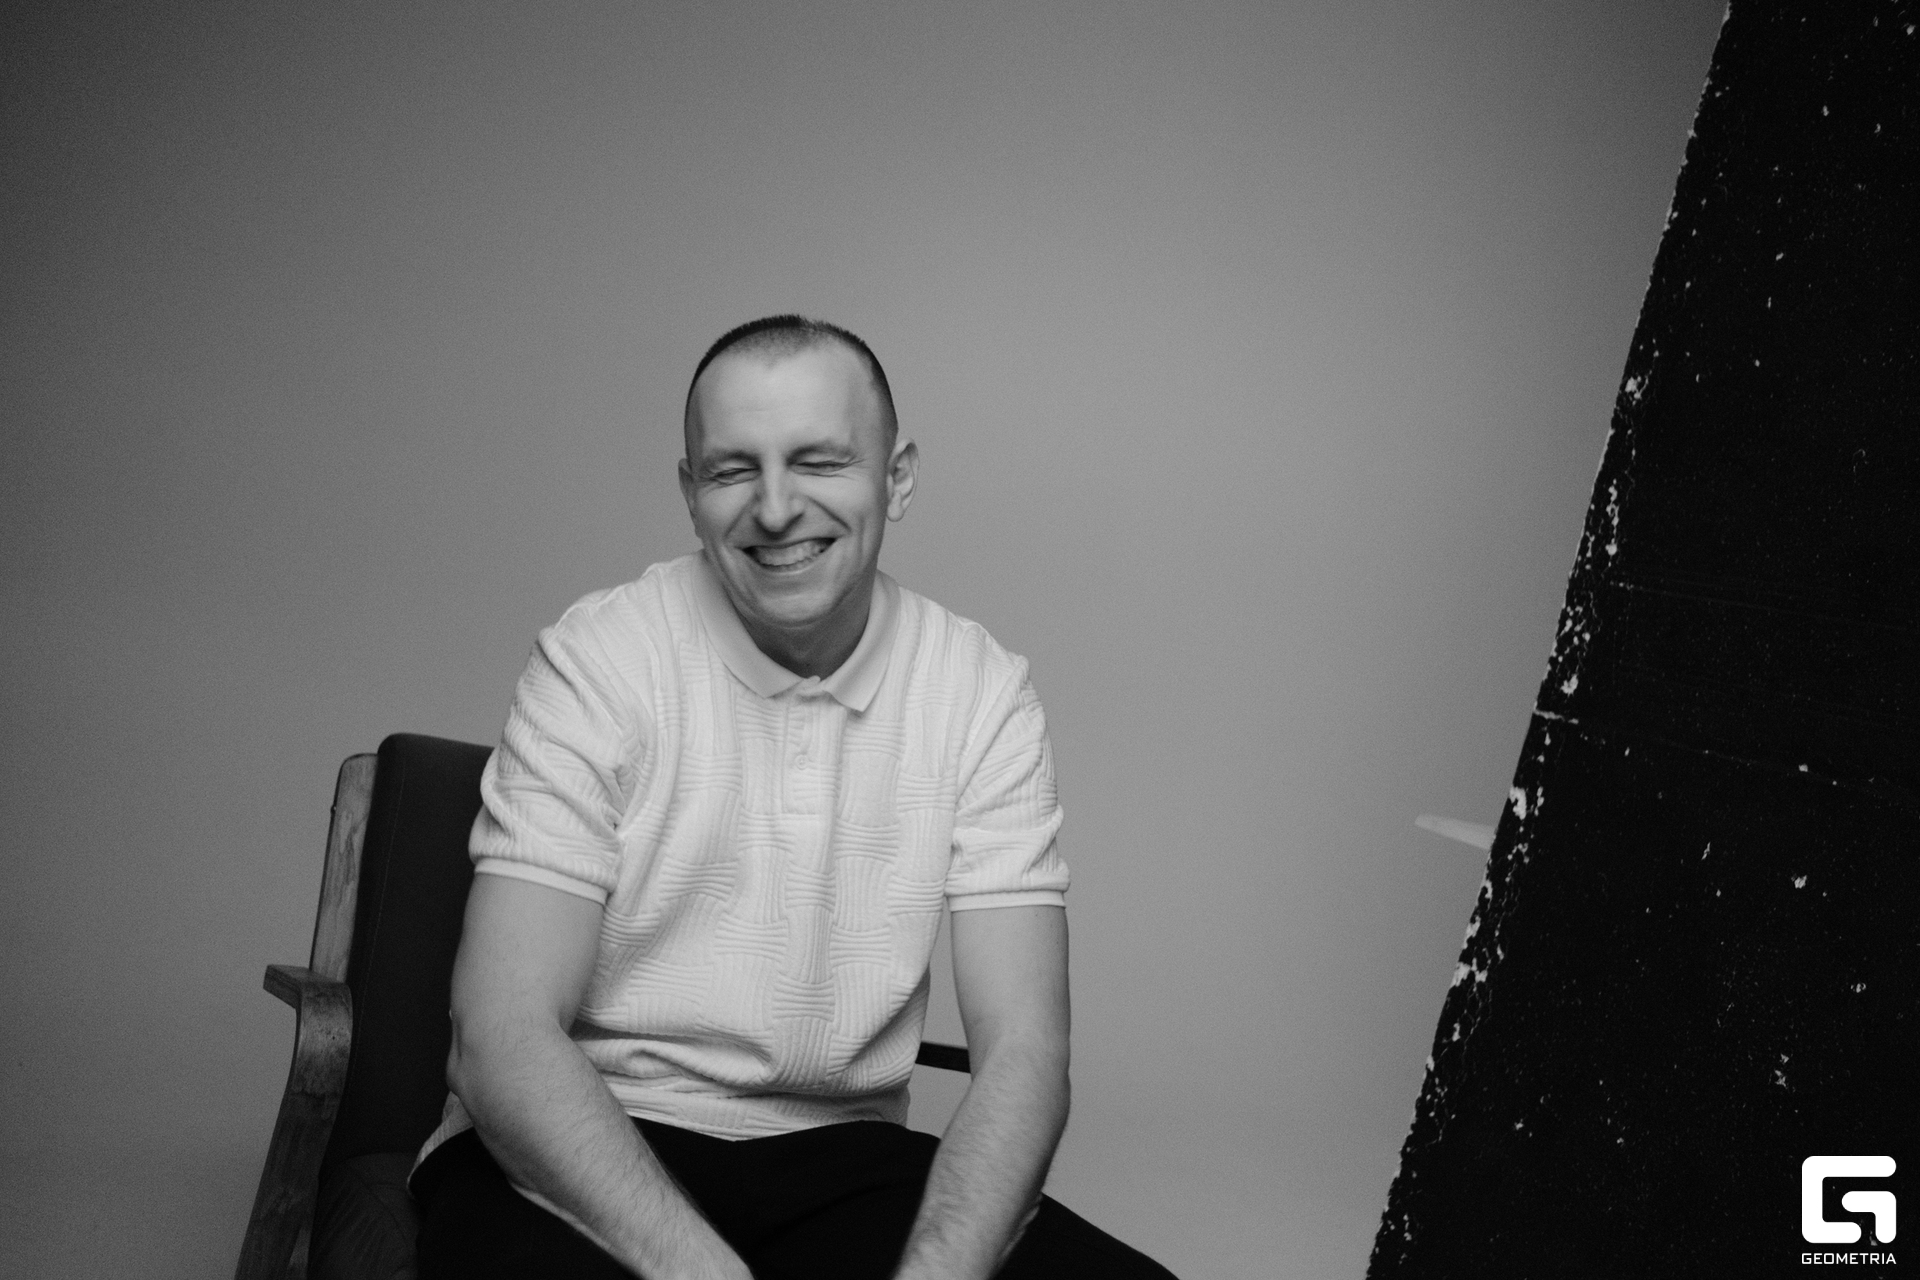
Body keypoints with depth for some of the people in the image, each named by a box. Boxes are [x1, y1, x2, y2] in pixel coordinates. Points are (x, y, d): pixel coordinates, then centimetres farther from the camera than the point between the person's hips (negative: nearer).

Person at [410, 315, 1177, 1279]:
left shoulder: (981, 690, -2)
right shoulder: (593, 661, -10)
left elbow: (1021, 1052, -7)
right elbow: (506, 1039, -16)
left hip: (838, 1153, 3)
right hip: (589, 1154, -3)